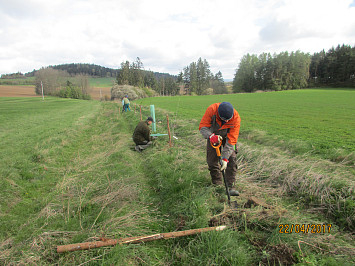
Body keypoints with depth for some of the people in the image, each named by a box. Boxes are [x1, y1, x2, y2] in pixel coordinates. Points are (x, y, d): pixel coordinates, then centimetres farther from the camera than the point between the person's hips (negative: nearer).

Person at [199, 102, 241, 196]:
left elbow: (231, 140, -30)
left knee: (232, 159, -13)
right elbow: (202, 127, -28)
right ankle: (217, 186, 12)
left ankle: (230, 186, -5)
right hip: (213, 136, 1)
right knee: (212, 161, -3)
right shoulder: (212, 109, -33)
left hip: (228, 136, 0)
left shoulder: (236, 118, -32)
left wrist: (225, 158, -33)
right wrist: (211, 136, -50)